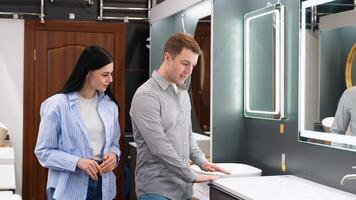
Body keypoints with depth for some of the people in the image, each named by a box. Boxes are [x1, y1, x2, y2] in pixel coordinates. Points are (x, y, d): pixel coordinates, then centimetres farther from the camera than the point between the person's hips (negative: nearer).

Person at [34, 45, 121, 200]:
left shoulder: (110, 105, 4)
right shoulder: (58, 104, -11)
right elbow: (43, 151, -10)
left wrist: (113, 155, -8)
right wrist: (78, 162, -22)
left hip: (103, 185, 5)